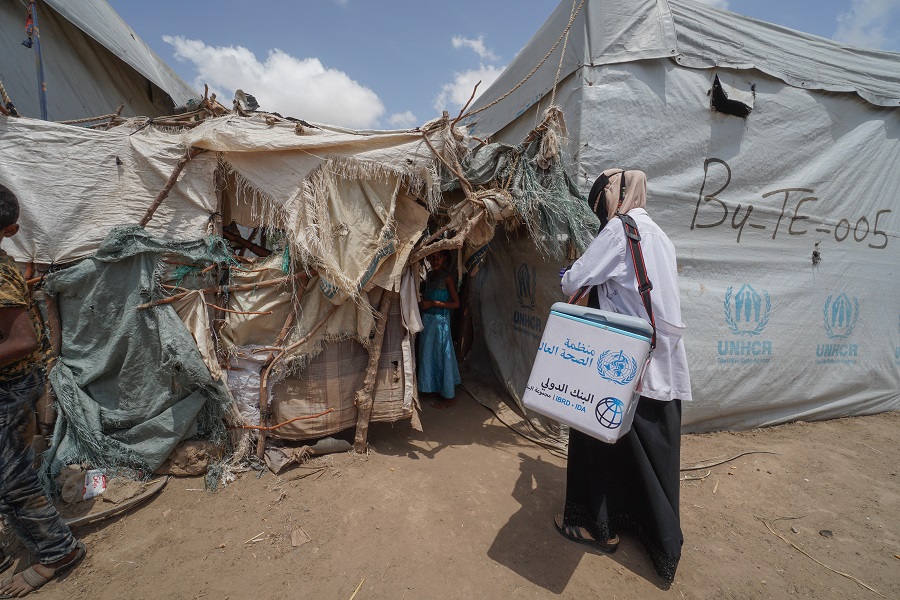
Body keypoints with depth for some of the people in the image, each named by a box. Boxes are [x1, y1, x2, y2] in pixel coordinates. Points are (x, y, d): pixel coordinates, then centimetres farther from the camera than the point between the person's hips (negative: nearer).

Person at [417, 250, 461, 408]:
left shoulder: (447, 277, -12)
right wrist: (422, 301, 2)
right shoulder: (429, 275, 9)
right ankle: (433, 386, 34)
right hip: (427, 319, 8)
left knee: (442, 355, -2)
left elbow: (456, 303, -15)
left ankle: (450, 396, 10)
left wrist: (432, 303, -18)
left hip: (440, 320, -8)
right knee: (428, 353, 16)